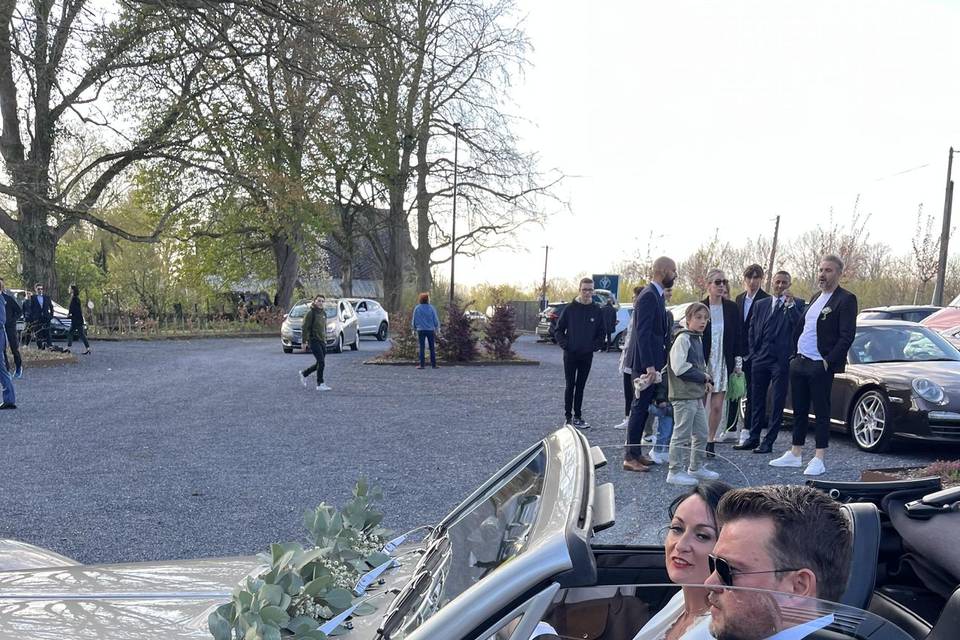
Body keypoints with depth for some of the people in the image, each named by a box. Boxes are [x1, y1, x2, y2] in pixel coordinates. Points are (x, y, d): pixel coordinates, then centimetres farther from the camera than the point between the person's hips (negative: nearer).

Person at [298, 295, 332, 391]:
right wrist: (304, 342, -14)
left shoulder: (324, 313, 12)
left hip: (322, 341, 8)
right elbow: (305, 328, -12)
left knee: (321, 363, 10)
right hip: (313, 341, -8)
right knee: (321, 362, -12)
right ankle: (320, 384, -4)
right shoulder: (310, 312, -10)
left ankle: (304, 373, 31)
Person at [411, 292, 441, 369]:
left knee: (421, 348, 4)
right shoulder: (431, 308, -5)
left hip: (421, 330, 0)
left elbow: (414, 320, 4)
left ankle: (421, 364, 2)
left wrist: (415, 328, 17)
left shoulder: (417, 308, -2)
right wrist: (437, 328, 12)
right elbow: (436, 319, 0)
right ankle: (433, 364, 8)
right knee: (432, 348, 7)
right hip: (430, 330, 0)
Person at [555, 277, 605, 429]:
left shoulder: (597, 310, 2)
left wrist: (596, 346, -5)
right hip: (570, 354, -2)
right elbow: (559, 330, 2)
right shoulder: (570, 309, -3)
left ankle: (578, 417, 14)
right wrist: (564, 344, -10)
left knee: (581, 386, 8)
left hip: (587, 355, 2)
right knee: (570, 386, 1)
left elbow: (602, 332, 8)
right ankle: (568, 417, 6)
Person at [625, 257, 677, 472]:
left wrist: (662, 360, 18)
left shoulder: (656, 295, 15)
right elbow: (643, 333, -22)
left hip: (652, 362, 10)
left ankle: (636, 453, 20)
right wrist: (649, 366, -26)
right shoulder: (648, 296, -16)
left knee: (642, 409, 13)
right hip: (646, 364, -10)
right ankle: (630, 457, 0)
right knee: (639, 408, -5)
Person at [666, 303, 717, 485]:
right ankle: (674, 472, 3)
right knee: (681, 434, -4)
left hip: (697, 394, 9)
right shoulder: (683, 339, -14)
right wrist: (704, 377, -12)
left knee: (701, 434, 16)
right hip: (684, 396, -9)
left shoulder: (698, 340, 15)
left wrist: (707, 380, 4)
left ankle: (696, 467, 28)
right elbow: (679, 367, -22)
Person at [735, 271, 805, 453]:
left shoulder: (797, 304, 1)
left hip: (782, 361, -4)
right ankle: (753, 438, 20)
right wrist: (753, 353, 8)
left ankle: (769, 441, 4)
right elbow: (751, 331, 17)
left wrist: (790, 304, -19)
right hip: (760, 359, 5)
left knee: (777, 402, 0)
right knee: (757, 400, 11)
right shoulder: (761, 305, 14)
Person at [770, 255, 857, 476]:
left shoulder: (846, 300, -8)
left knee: (821, 412, -1)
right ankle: (795, 454, 22)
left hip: (821, 366, -8)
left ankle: (819, 459, 4)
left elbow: (847, 336, -15)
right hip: (800, 362, 8)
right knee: (799, 410, 13)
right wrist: (795, 354, 13)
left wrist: (829, 361, -18)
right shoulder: (816, 298, 17)